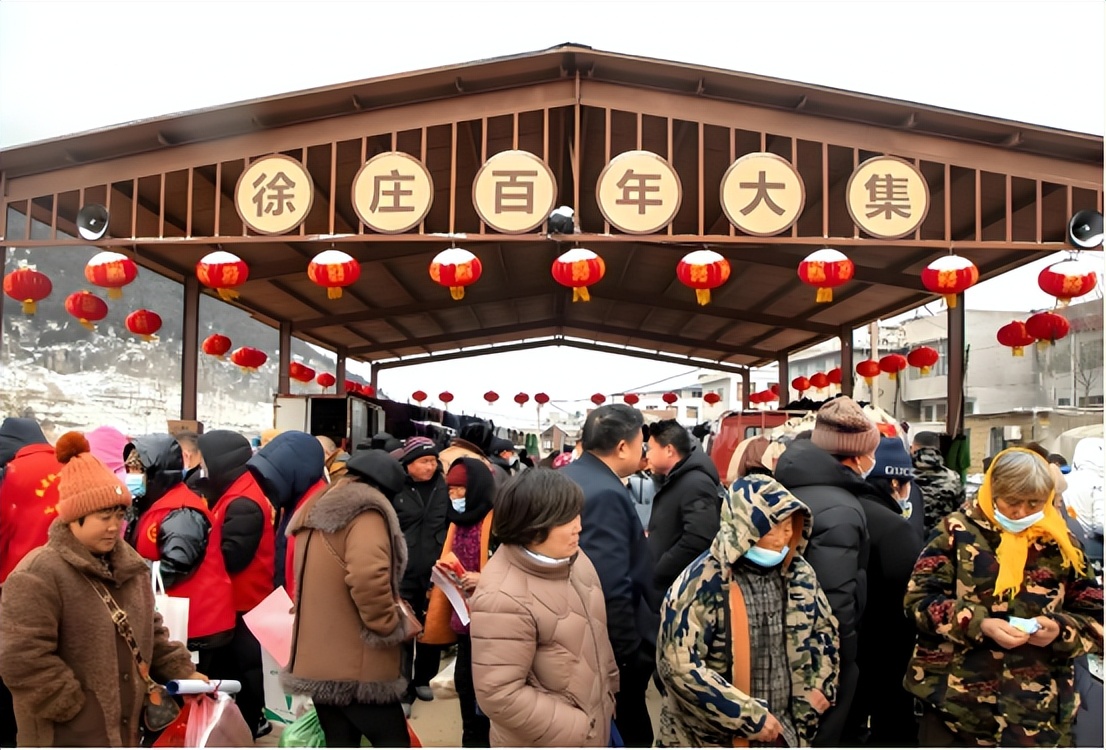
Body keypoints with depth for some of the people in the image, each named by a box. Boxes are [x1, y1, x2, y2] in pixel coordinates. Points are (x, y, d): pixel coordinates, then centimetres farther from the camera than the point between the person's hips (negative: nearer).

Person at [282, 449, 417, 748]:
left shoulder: (314, 511, 16)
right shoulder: (366, 511, -12)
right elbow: (367, 577, -28)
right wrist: (392, 626, -13)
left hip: (316, 659, 8)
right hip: (357, 664, -8)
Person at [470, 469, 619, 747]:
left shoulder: (568, 556, -4)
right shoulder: (504, 598, -29)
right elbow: (500, 695, -27)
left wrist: (610, 688, 16)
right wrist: (579, 731, -21)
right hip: (551, 740, -7)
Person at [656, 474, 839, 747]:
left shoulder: (799, 574, -1)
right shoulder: (702, 584, -20)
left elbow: (824, 630, 16)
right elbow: (679, 665, -24)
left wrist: (819, 685, 1)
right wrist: (749, 716, -22)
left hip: (786, 734, 5)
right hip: (711, 739, -5)